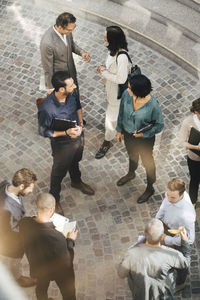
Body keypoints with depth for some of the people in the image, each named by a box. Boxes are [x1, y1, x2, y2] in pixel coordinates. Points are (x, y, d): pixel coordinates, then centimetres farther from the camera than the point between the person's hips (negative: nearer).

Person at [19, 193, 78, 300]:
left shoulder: (24, 223, -28)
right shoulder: (56, 237, -44)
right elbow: (66, 262, -27)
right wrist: (70, 241, -14)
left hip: (36, 266, 5)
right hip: (58, 271, -5)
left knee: (41, 287, 36)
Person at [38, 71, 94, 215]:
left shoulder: (72, 93, -20)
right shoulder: (46, 108, -38)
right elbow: (43, 131, -23)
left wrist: (81, 124, -10)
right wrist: (66, 132, -32)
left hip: (78, 137, 5)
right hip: (62, 145, -5)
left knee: (75, 162, 34)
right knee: (59, 172, 19)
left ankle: (76, 181, 64)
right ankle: (54, 199, 46)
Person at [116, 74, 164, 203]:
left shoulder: (153, 105, -35)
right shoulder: (126, 94, -23)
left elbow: (160, 125, -19)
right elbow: (121, 113, -4)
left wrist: (144, 133, -29)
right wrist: (119, 130, 6)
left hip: (145, 139, -4)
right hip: (128, 134, 4)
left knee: (147, 161, 20)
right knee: (132, 155, 33)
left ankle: (150, 188, 46)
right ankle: (131, 173, 65)